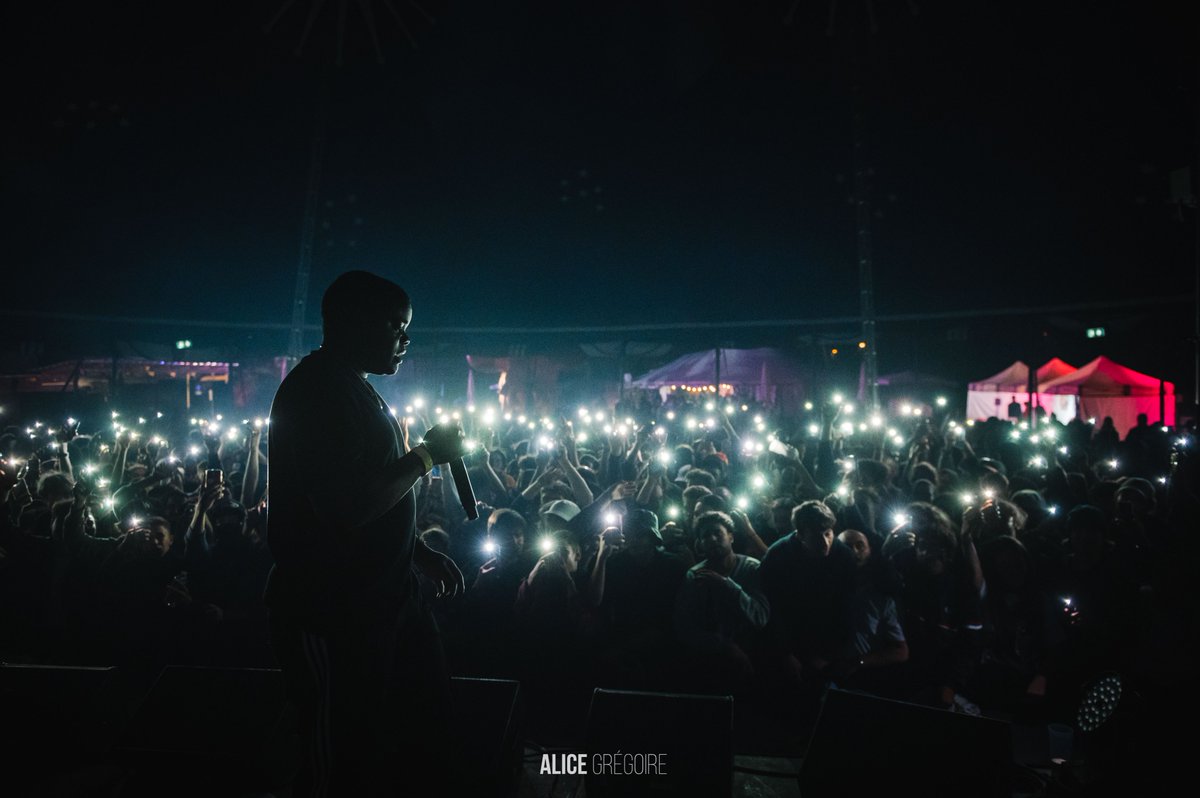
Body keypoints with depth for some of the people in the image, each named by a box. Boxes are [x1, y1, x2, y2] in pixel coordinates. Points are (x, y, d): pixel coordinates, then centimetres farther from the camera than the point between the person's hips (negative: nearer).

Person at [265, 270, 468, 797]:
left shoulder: (352, 390, 12)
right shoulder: (316, 391, -21)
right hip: (331, 617, -10)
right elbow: (345, 509, -31)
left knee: (426, 734, 21)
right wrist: (426, 455, -18)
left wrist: (422, 554, 18)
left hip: (380, 602, 10)